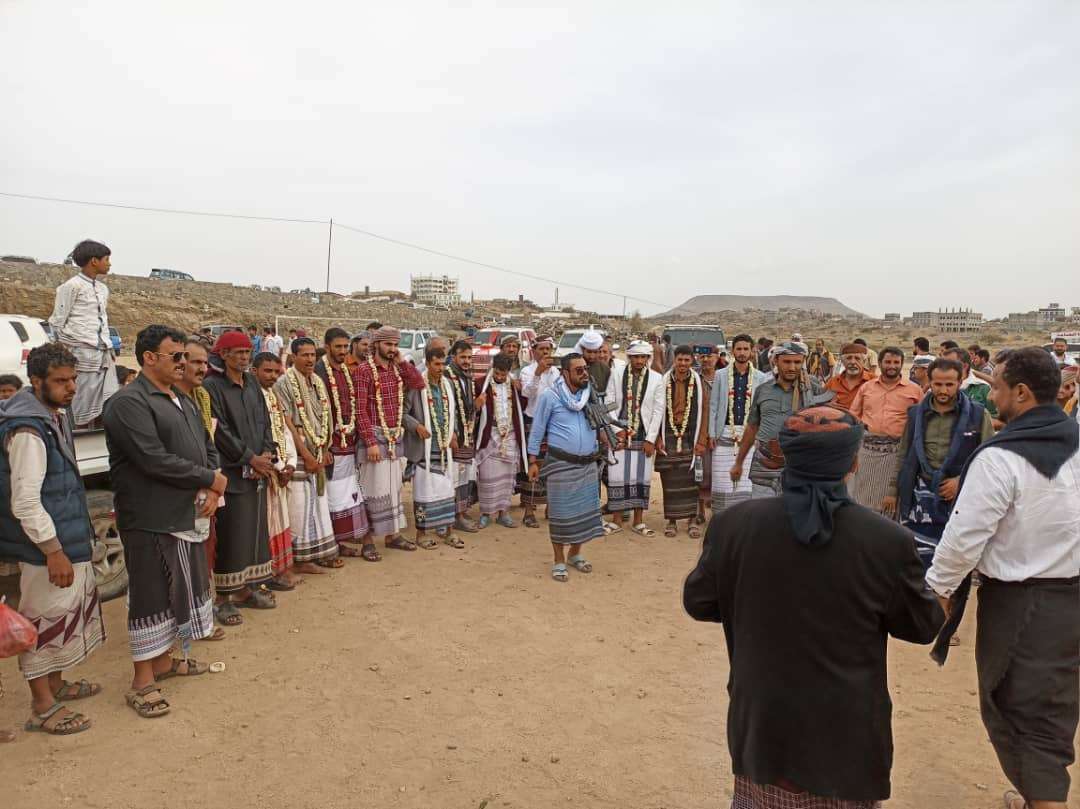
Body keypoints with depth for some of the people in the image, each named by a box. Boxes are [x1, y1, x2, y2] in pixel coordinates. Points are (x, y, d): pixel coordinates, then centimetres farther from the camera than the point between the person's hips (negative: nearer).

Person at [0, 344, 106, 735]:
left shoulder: (54, 415, 8)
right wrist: (53, 550, -22)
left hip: (66, 540, 10)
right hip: (47, 546, -10)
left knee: (62, 616, 21)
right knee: (44, 621, 3)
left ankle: (55, 684, 38)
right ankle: (42, 707, 16)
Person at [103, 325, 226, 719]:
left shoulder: (183, 401, 14)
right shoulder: (129, 403, -13)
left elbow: (208, 447, 15)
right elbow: (155, 460, -22)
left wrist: (211, 491, -3)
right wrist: (210, 479, -14)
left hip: (189, 516, 8)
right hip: (151, 521, -8)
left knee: (180, 590, 17)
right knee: (151, 596, 1)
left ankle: (164, 659, 33)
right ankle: (142, 682, 14)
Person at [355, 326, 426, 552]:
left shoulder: (398, 369, 11)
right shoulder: (365, 371, -10)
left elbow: (420, 385, -1)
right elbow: (360, 410, -14)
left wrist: (402, 362, -3)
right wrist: (371, 442, -19)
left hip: (396, 437, 7)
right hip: (375, 436, -7)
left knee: (393, 486, 13)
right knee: (375, 489, -3)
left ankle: (392, 535, 23)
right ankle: (368, 539, 7)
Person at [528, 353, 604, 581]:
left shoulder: (591, 394, 5)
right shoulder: (550, 396, -8)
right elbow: (537, 430, -3)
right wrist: (533, 461, -3)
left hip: (588, 464, 5)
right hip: (561, 464, -5)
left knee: (585, 510, 11)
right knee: (562, 513, 1)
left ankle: (575, 554, 28)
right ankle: (559, 561, 14)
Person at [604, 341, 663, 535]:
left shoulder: (657, 378, 1)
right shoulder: (616, 374, 1)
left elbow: (658, 410, 0)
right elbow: (610, 404, 2)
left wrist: (651, 439, -4)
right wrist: (616, 430, -5)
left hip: (644, 436, 1)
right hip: (620, 434, 0)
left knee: (641, 477, 4)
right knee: (617, 476, 0)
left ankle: (638, 521, 16)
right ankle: (617, 520, 12)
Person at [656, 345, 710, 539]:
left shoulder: (698, 382, 3)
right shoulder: (664, 381, 2)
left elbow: (703, 412, 2)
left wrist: (701, 441, -3)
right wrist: (657, 438, -3)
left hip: (690, 439, 0)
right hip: (668, 438, 0)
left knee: (690, 480, 1)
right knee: (670, 481, 4)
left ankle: (692, 520, 11)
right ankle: (672, 521, 13)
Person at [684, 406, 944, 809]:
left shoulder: (733, 524, -15)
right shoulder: (887, 540, -20)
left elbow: (698, 603, -1)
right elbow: (924, 626, -3)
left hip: (761, 723, 1)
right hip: (846, 732, -1)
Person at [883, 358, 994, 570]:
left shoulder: (978, 415, -1)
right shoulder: (916, 414, 8)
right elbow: (903, 455, 13)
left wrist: (962, 480, -12)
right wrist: (892, 490, 12)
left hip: (960, 498, -1)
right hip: (921, 497, 2)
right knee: (920, 560, 2)